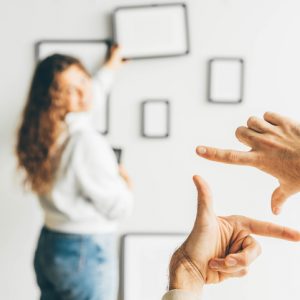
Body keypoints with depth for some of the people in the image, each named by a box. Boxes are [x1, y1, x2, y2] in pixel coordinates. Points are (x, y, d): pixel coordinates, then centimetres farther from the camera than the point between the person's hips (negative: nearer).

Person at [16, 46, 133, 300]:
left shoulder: (46, 132, 2)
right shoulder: (86, 141, -23)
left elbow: (91, 93, 24)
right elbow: (117, 208, -16)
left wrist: (109, 69, 38)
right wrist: (126, 184, 5)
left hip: (48, 245, 8)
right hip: (86, 252, -8)